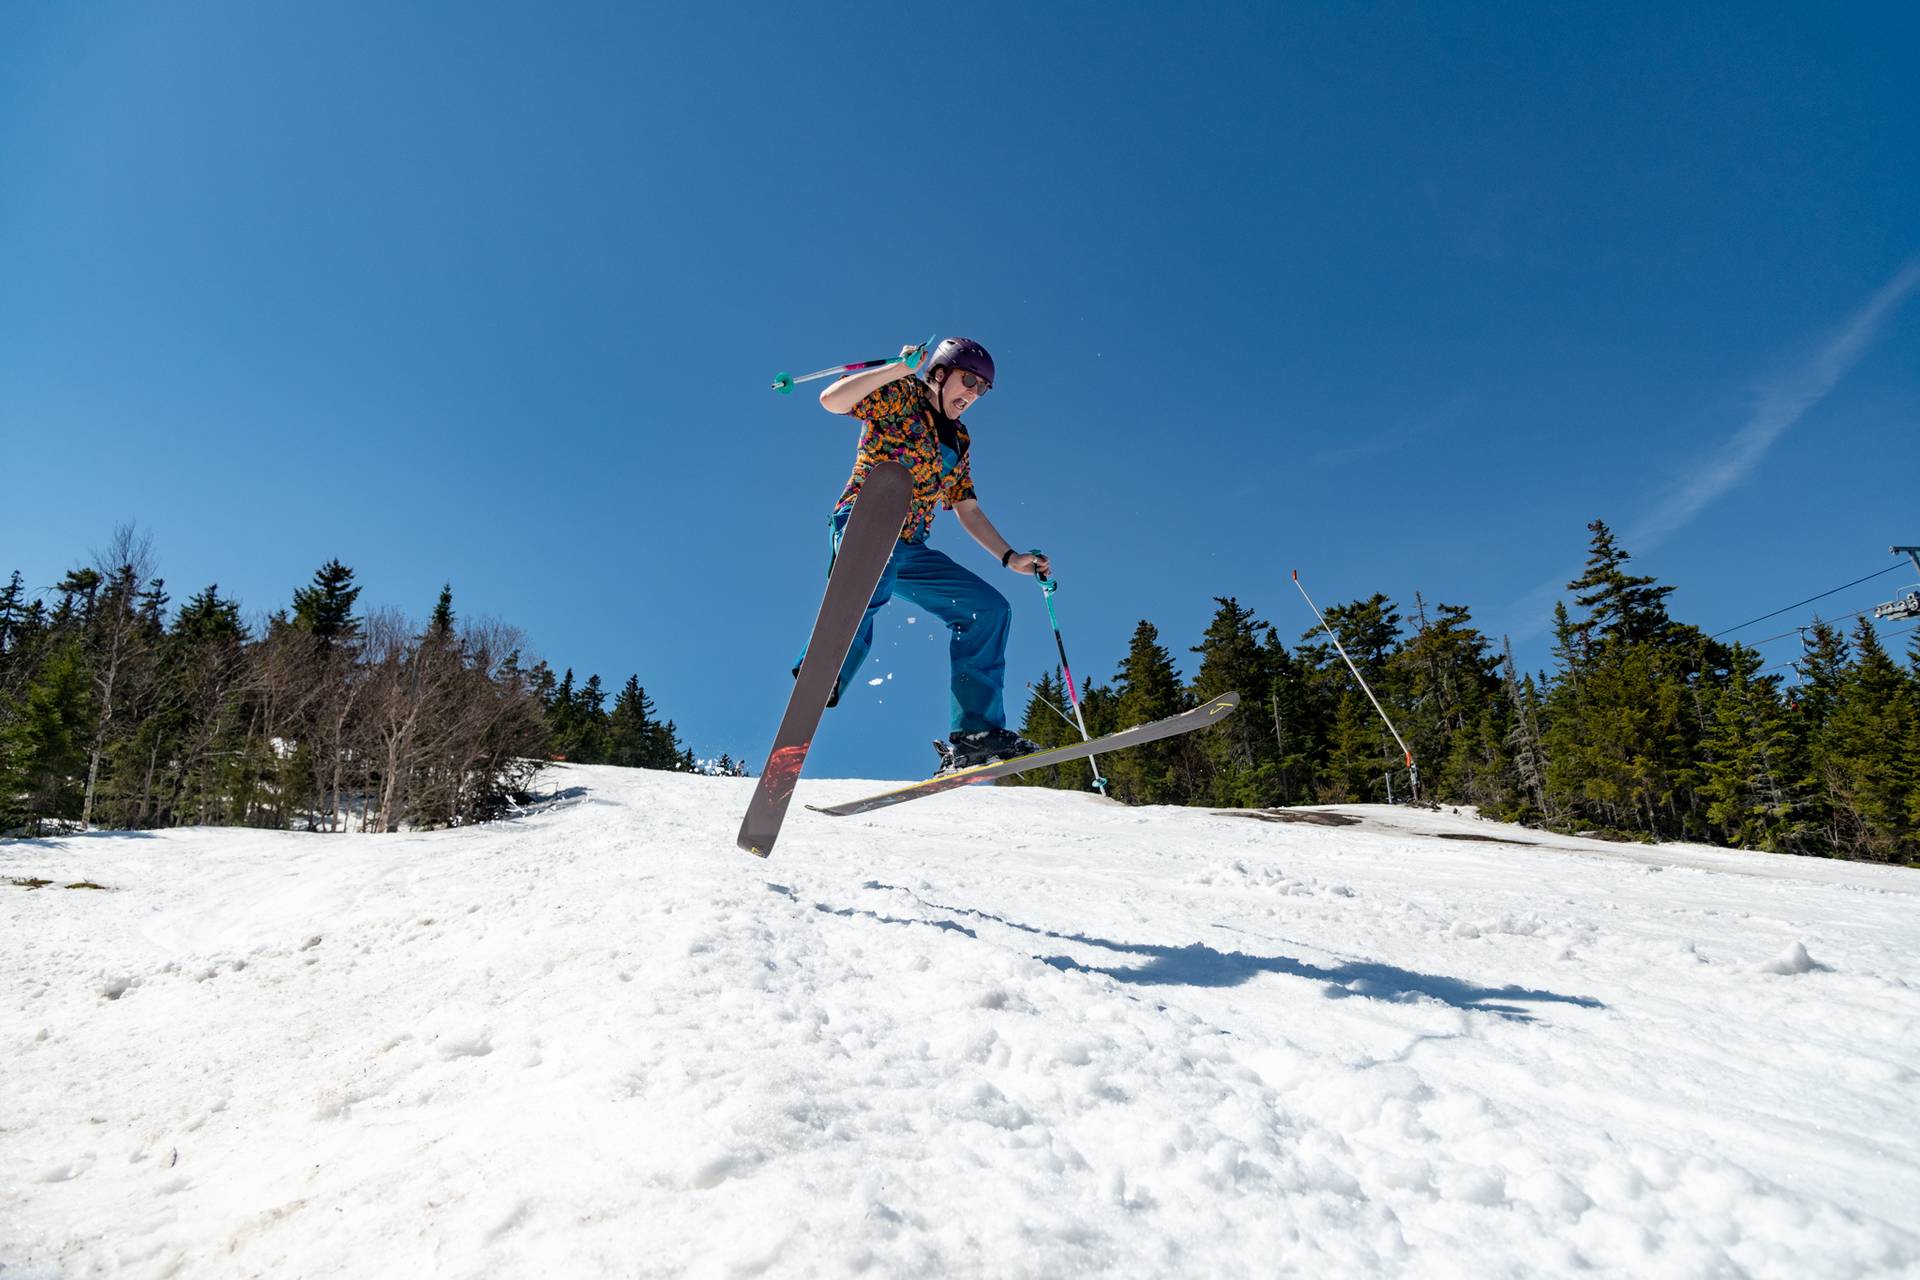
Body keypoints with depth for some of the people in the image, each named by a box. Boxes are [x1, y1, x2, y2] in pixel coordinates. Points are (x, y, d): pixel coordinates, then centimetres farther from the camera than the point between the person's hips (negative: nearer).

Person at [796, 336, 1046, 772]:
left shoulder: (959, 441, 24)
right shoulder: (898, 396, 5)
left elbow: (968, 510, 25)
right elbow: (831, 400, -10)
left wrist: (1010, 557, 15)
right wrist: (901, 368, -13)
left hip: (910, 550, 7)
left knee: (989, 609, -3)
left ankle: (972, 734, -9)